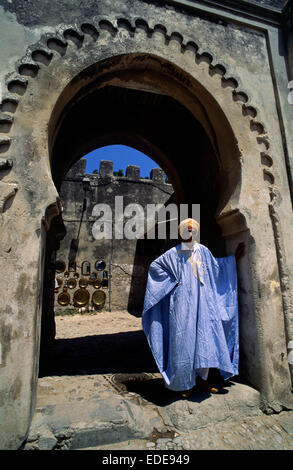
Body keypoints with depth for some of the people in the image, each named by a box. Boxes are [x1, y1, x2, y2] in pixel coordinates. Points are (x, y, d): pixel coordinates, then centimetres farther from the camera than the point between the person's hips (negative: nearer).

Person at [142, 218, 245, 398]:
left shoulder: (203, 250, 10)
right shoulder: (174, 253, -1)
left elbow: (216, 265, 25)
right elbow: (154, 265, 4)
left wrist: (234, 258, 23)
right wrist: (171, 281, -2)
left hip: (203, 301, 4)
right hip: (183, 302, -4)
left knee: (207, 337, 6)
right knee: (184, 339, 0)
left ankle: (203, 377, 26)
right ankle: (187, 383, 16)